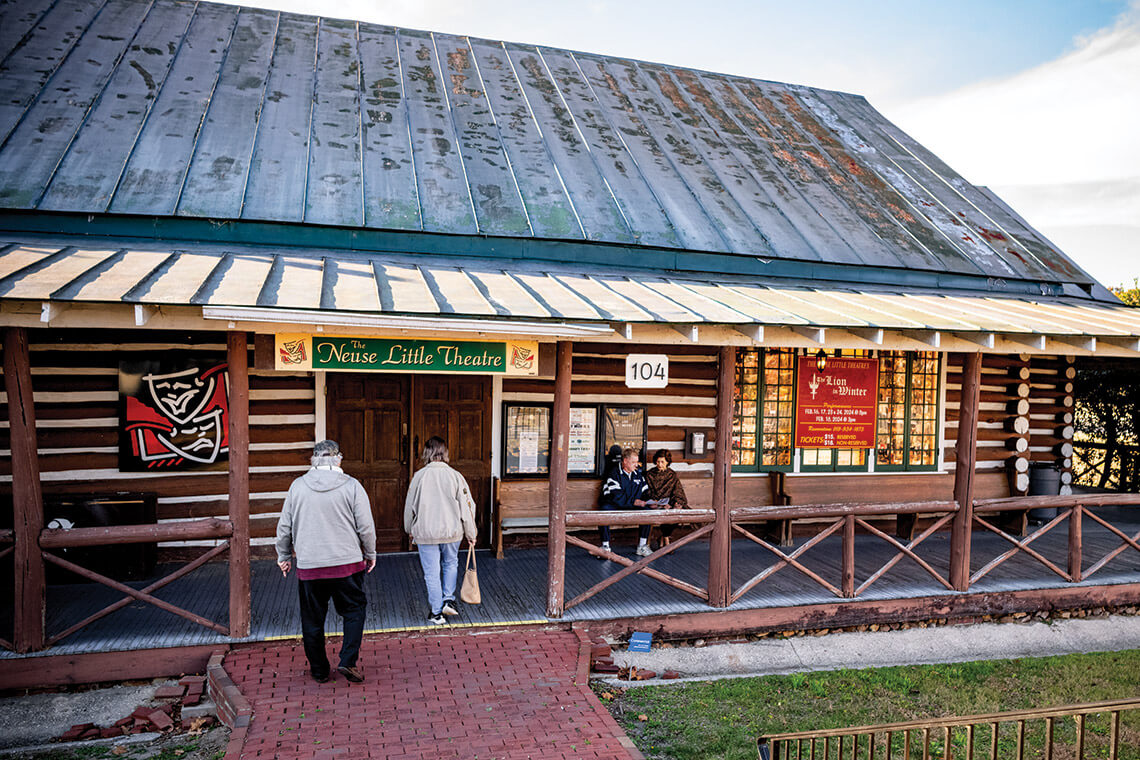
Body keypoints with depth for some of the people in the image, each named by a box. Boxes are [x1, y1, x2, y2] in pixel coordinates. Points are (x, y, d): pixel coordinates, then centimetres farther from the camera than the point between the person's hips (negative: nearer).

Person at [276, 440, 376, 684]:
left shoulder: (298, 486, 1)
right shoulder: (351, 485, -6)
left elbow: (285, 527, 7)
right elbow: (366, 526, -4)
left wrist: (284, 556, 22)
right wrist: (370, 554, 12)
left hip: (308, 566, 2)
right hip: (347, 563, -2)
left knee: (312, 620, 14)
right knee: (354, 610, 15)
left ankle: (319, 670, 24)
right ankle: (348, 661, 4)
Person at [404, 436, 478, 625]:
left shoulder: (419, 476, -9)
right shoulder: (455, 476, -8)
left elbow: (410, 506, 0)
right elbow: (466, 506, -4)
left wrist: (409, 530, 18)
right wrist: (471, 534, 8)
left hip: (426, 533, -1)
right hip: (452, 531, 1)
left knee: (432, 572, 9)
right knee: (451, 564, 24)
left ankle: (437, 613, 15)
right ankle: (449, 600, 14)